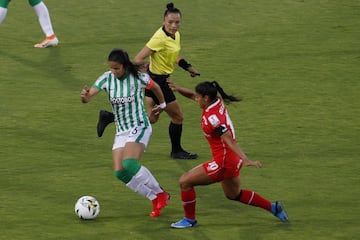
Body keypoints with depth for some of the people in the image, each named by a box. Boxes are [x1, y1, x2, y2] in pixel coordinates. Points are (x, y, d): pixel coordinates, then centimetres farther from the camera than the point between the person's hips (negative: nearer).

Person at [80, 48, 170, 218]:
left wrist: (162, 104, 25)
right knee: (119, 172, -8)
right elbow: (87, 98, -14)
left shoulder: (139, 77, -13)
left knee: (129, 164, -27)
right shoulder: (107, 79, -5)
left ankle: (160, 194, -10)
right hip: (121, 132, 6)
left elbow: (155, 87, 9)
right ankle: (155, 199, 6)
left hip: (139, 127, -5)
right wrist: (84, 96, -38)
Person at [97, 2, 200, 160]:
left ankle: (107, 117, 24)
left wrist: (188, 67, 15)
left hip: (161, 79, 10)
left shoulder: (175, 35, 3)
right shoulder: (160, 38, -25)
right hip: (157, 80, -10)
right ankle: (176, 151, 24)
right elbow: (138, 59, -25)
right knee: (178, 117, 4)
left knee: (152, 119, 19)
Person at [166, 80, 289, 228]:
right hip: (232, 161, 10)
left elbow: (229, 140, -34)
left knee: (185, 181, -1)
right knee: (234, 194, 29)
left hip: (223, 163, -10)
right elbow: (192, 95, 16)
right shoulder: (218, 103, 0)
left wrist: (245, 160, -40)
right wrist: (178, 89, 0)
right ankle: (273, 207, 32)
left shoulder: (212, 118, -26)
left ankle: (189, 220, 14)